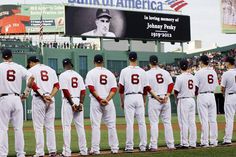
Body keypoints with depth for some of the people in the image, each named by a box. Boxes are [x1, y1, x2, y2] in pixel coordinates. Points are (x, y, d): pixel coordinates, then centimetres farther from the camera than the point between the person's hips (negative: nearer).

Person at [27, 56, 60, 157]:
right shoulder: (51, 70, 17)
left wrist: (43, 96, -13)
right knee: (50, 126, 10)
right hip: (51, 100, 5)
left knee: (38, 127, -2)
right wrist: (50, 96, -4)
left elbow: (33, 85, -12)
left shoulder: (32, 70, 3)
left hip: (38, 99, -5)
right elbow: (57, 85, 6)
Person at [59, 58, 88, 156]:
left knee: (66, 126, -3)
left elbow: (65, 91, -13)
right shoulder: (78, 75, 13)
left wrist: (72, 104, -12)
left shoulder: (63, 75, -4)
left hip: (68, 102, -5)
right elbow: (83, 91, 3)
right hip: (78, 102, 5)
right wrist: (81, 103, -4)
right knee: (80, 126, 8)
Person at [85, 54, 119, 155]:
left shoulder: (91, 73, 1)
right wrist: (107, 99, -10)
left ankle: (95, 149, -3)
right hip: (109, 102, 3)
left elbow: (91, 88, -11)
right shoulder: (109, 73, 10)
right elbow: (114, 89, 0)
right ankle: (114, 148, 9)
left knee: (95, 125, -1)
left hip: (96, 102, -3)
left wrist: (99, 99, -11)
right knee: (111, 125, 8)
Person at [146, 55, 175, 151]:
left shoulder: (148, 73, -4)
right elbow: (171, 84, 1)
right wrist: (166, 96, -4)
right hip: (166, 99, 4)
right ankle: (171, 145, 10)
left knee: (154, 123, -1)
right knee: (167, 122, 9)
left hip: (154, 99, -4)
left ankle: (153, 146, -5)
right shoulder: (165, 72, 9)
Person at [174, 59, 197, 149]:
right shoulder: (192, 77, 9)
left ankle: (184, 143, -3)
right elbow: (194, 90, 12)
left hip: (183, 100, -6)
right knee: (192, 122, 8)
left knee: (184, 123, -3)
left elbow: (176, 91, -9)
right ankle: (192, 143, 10)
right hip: (192, 100, 6)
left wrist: (177, 98, 9)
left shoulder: (180, 77, -11)